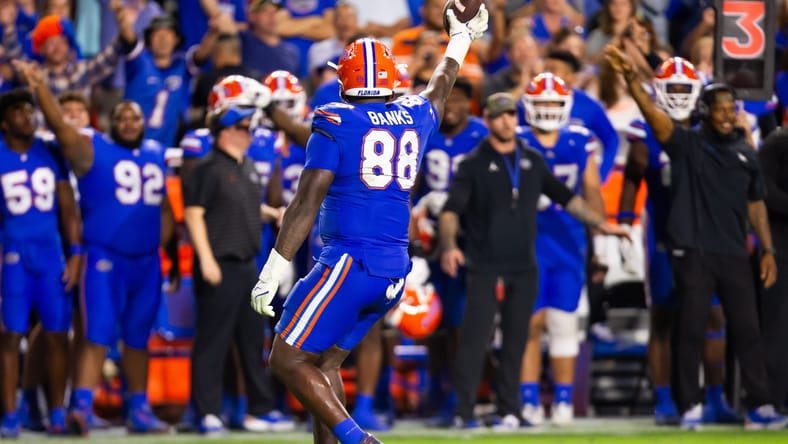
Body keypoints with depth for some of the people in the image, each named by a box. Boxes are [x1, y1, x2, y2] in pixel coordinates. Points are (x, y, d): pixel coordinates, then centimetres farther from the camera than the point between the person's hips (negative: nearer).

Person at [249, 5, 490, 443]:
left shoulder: (335, 123, -6)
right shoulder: (413, 118, 10)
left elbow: (306, 205, -12)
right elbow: (439, 90, 34)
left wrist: (273, 271, -11)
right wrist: (461, 38, 54)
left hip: (348, 264, -7)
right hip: (395, 270, 7)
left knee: (288, 360, -3)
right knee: (324, 362, 15)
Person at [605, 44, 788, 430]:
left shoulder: (745, 154, 11)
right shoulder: (687, 144, -2)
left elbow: (755, 205, 16)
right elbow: (653, 114, -17)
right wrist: (631, 79, -32)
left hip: (734, 254, 4)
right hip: (693, 253, -3)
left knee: (747, 330, 2)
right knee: (691, 329, 1)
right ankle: (691, 407, 8)